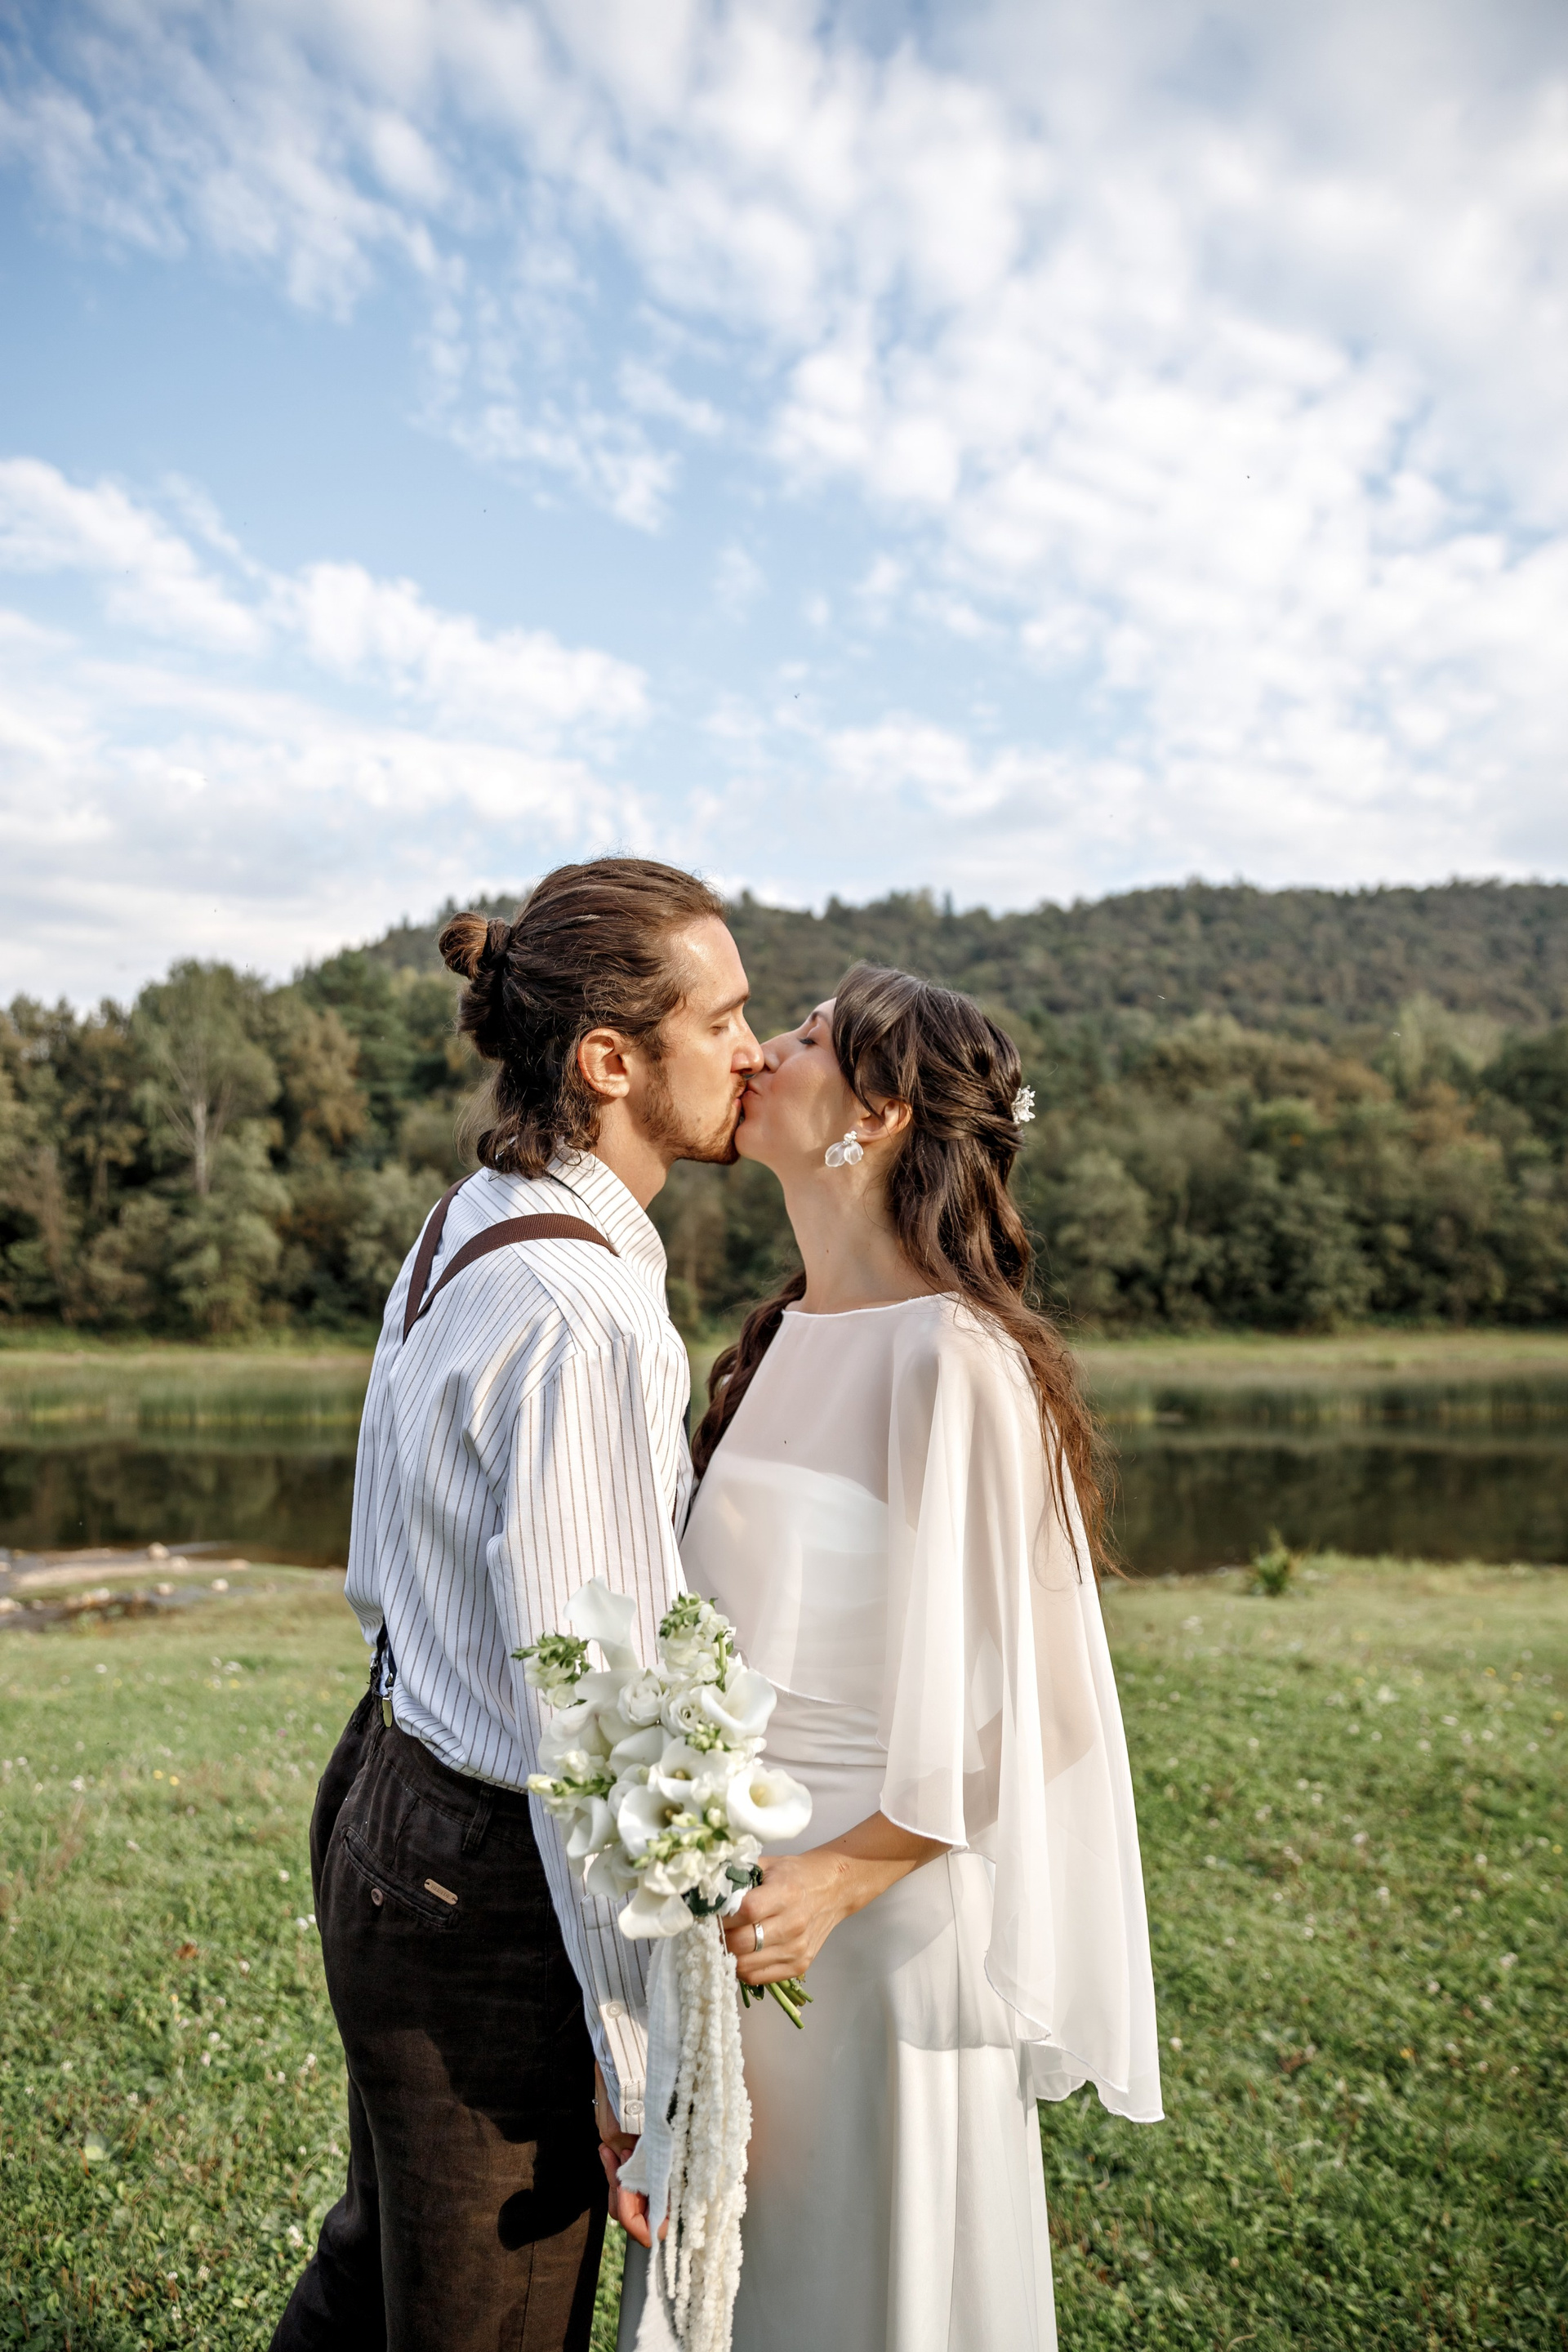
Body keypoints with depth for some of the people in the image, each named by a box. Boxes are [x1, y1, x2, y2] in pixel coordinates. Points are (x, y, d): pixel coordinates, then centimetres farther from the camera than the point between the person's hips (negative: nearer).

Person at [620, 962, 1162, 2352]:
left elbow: (1005, 1696, -18)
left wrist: (836, 1880, -23)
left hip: (880, 1905, -7)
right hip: (744, 1886, 8)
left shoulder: (952, 1360, -21)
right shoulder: (792, 1336, 5)